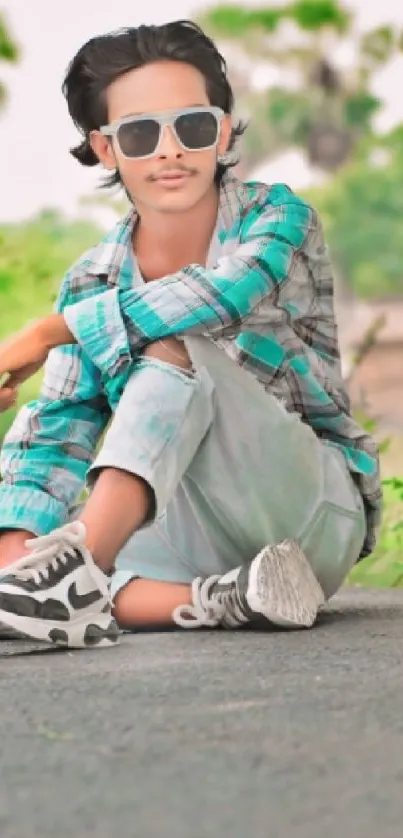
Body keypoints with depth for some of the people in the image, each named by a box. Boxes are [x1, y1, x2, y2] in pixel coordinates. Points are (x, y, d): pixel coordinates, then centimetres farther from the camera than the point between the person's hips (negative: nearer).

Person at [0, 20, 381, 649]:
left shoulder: (276, 219, -4)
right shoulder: (91, 284, 6)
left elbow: (226, 294, -27)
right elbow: (57, 428, -3)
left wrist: (53, 332, -24)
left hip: (316, 513, -4)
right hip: (204, 536, 4)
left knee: (175, 347, -30)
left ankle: (80, 570, -48)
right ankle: (228, 599, -33)